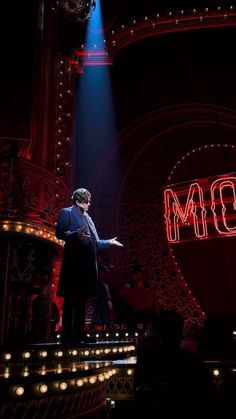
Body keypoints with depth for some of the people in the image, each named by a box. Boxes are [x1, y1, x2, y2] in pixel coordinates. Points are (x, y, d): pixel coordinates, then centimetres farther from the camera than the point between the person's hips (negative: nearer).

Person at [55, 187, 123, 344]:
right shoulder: (66, 212, 0)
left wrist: (108, 242, 13)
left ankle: (78, 334, 19)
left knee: (83, 298, 10)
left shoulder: (87, 217, 23)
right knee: (71, 299, -3)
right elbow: (59, 233, -11)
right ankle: (67, 335, 6)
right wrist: (75, 234, -26)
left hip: (88, 263, 8)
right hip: (73, 262, -8)